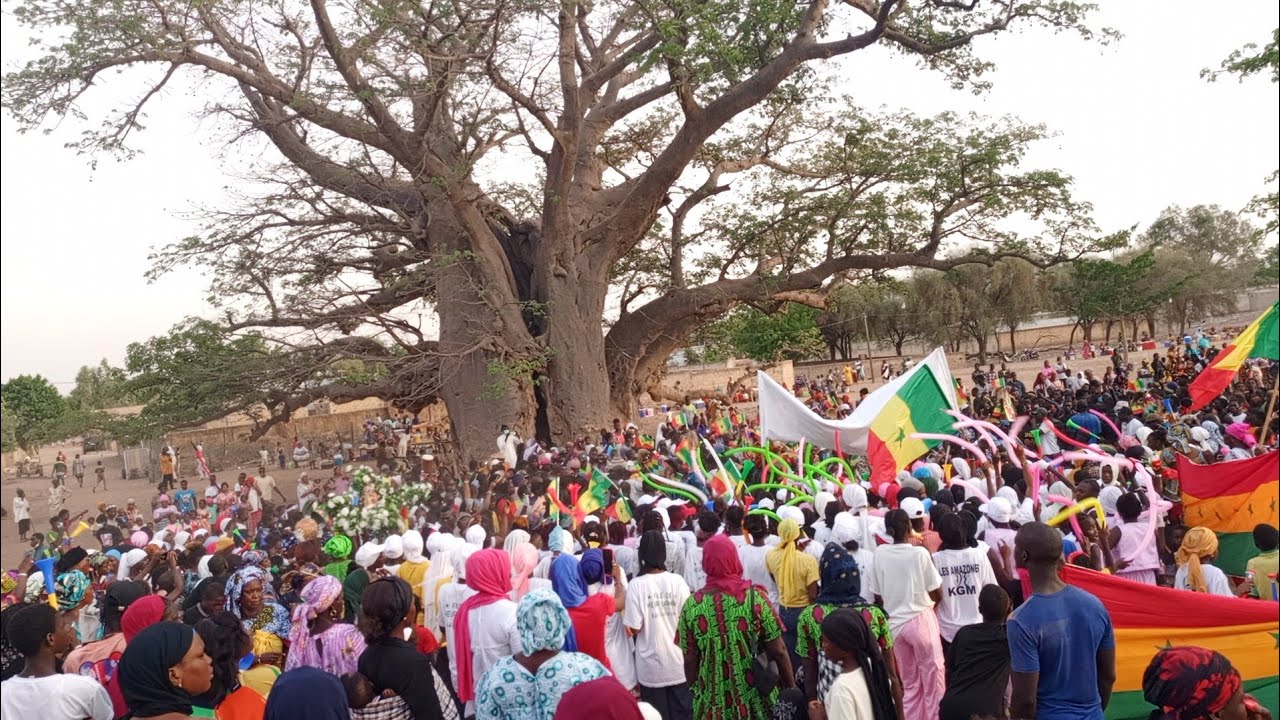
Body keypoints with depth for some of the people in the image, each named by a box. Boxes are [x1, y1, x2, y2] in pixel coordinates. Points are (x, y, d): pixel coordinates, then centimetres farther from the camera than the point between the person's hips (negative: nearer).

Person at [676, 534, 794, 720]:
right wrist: (791, 688, 3)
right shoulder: (755, 597, -12)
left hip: (713, 704, 1)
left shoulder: (692, 605, -7)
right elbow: (778, 652, -9)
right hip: (756, 700, -1)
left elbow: (690, 661, -2)